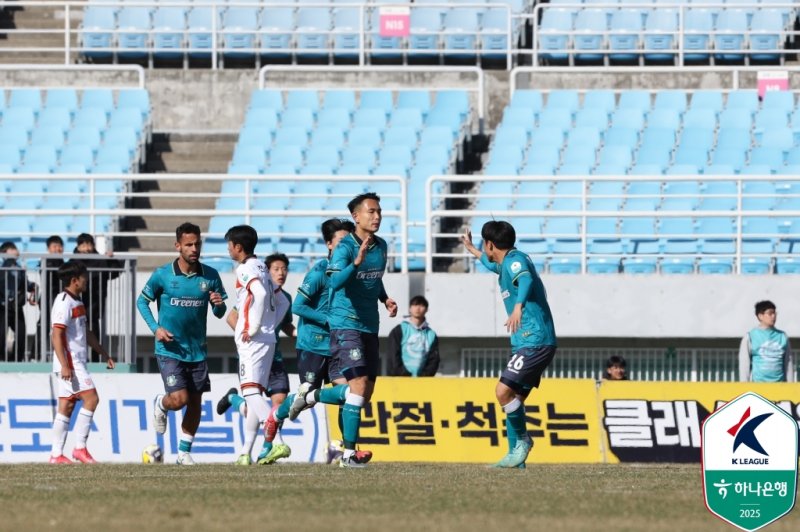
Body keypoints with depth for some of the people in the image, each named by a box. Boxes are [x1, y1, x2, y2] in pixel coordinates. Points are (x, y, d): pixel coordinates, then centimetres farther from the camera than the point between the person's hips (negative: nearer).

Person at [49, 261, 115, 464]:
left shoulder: (77, 302, 18)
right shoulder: (64, 302, -13)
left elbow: (86, 333, 29)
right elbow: (57, 335, -19)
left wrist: (104, 354, 30)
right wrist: (64, 365, -25)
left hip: (76, 363, 10)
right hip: (69, 363, -10)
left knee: (66, 406, 8)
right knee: (91, 398, -13)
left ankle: (56, 454, 8)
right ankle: (80, 447, -10)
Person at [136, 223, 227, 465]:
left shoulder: (210, 276, -1)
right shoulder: (162, 275, -9)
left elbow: (219, 313, 5)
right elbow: (142, 301, 3)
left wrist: (219, 305, -19)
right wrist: (155, 328, -10)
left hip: (197, 351, 3)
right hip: (170, 350, -3)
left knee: (195, 402, 5)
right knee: (179, 399, -14)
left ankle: (184, 451, 20)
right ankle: (160, 404, 22)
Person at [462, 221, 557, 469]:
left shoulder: (515, 260, -10)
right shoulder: (506, 263, 21)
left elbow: (526, 279, -34)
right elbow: (493, 265, 47)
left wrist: (518, 306, -50)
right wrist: (471, 249, 61)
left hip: (534, 342, -10)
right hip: (527, 343, 10)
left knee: (503, 391, -18)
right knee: (514, 399, 10)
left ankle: (522, 441, -4)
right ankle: (516, 456, 13)